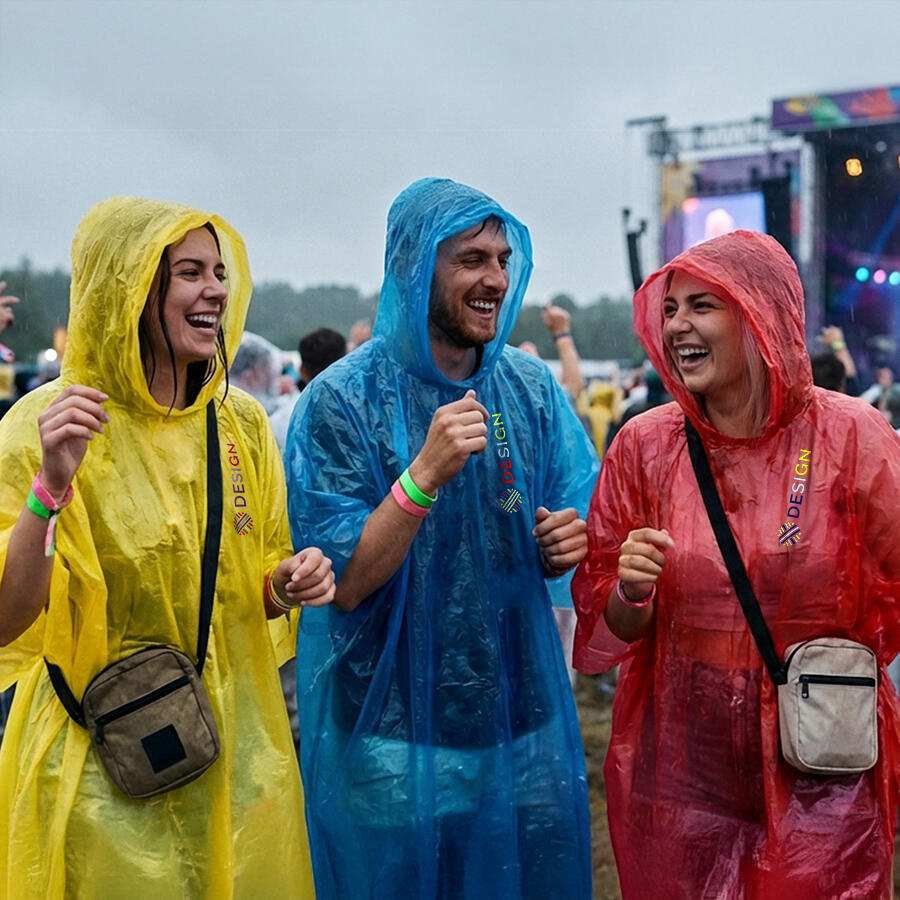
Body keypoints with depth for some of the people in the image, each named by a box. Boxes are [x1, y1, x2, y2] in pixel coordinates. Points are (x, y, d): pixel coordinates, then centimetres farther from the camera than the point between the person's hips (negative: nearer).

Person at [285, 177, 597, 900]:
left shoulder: (533, 389, 3)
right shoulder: (340, 401, -12)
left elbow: (565, 531, 12)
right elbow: (345, 586, -16)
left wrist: (569, 543, -12)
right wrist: (426, 473, -28)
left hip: (522, 727, 4)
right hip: (392, 741, -4)